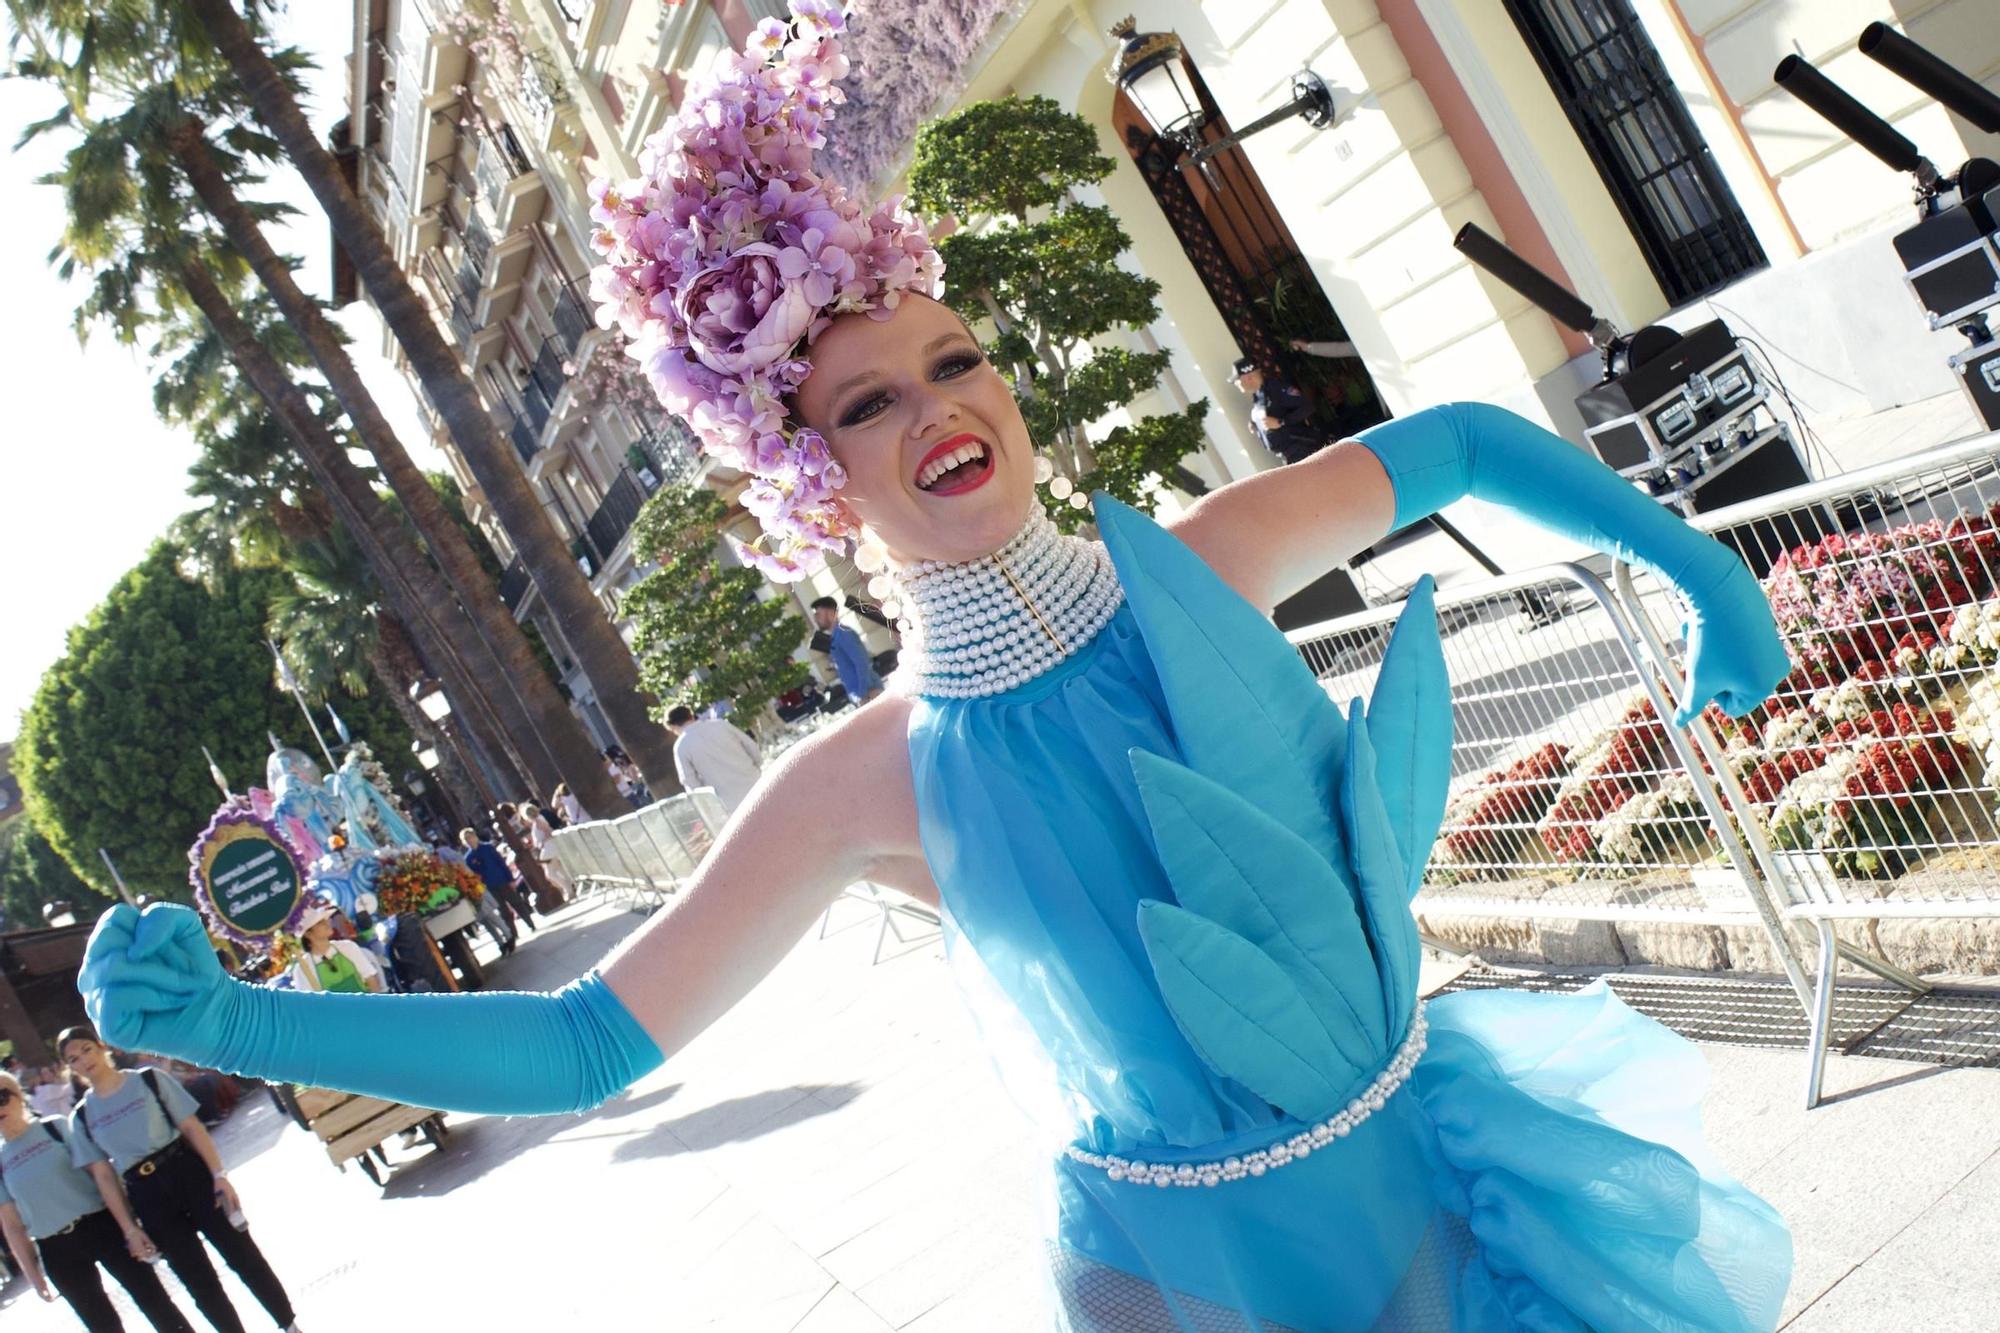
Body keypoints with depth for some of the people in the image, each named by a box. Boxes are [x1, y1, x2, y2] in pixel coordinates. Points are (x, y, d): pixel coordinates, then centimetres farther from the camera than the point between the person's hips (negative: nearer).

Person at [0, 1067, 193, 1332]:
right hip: (57, 1252, 3)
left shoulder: (57, 1127, -3)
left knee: (153, 1301, -1)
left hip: (101, 1227, -2)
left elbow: (102, 1173, -7)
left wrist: (129, 1227, -13)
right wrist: (34, 1276, 6)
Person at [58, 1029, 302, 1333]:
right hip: (147, 1198, 2)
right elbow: (103, 1177, 5)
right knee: (199, 1280, 5)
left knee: (241, 1254, 1)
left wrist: (218, 1175, -12)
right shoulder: (81, 1118, 5)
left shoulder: (149, 1079, -1)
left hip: (189, 1174, -1)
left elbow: (191, 1127, -4)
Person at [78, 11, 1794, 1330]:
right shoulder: (866, 783, -19)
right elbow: (592, 1043, -17)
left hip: (1442, 1166, 4)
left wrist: (1683, 551, 4)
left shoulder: (1200, 563, -12)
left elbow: (1450, 443, 4)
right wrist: (229, 1019, -26)